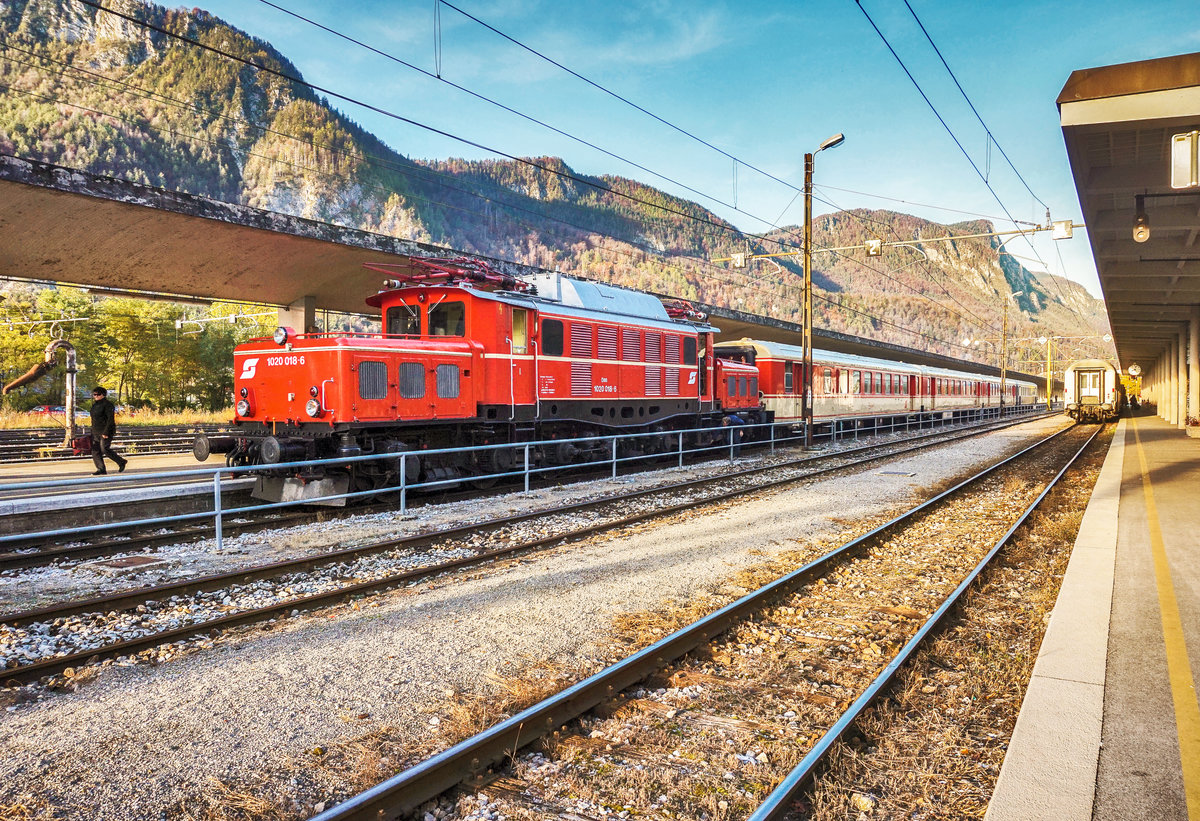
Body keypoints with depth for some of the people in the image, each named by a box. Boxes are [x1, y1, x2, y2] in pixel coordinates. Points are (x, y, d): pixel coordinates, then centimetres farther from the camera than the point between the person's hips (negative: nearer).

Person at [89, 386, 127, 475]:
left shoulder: (107, 405, -11)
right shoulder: (95, 405, 15)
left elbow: (111, 419, -17)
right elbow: (94, 419, 22)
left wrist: (106, 432, -22)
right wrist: (93, 431, 20)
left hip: (105, 431, -9)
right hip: (96, 432, 9)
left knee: (105, 449, -13)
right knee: (95, 450, 2)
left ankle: (122, 462, 5)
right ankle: (101, 469, 5)